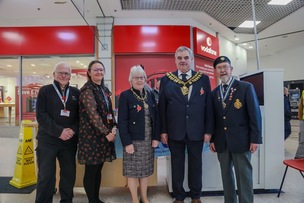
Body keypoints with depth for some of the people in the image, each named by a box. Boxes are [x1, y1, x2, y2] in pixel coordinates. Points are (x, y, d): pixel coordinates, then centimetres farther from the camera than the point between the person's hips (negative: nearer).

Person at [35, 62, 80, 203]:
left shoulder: (75, 92, 9)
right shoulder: (45, 91, 1)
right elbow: (41, 115, -7)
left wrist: (73, 130, -12)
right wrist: (59, 131, -15)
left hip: (70, 141, 3)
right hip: (47, 140, -2)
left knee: (69, 173, 10)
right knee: (46, 175, 4)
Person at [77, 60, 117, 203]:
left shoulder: (105, 90, 13)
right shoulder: (87, 89, -11)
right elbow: (93, 114, -19)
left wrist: (113, 128, -2)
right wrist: (106, 132, -19)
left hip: (104, 134, 7)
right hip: (91, 135, -7)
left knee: (98, 169, 15)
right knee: (91, 170, 3)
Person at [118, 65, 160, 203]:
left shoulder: (150, 95, 7)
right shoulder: (125, 96, -7)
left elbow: (156, 117, 7)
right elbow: (122, 122, -11)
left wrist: (156, 137, 1)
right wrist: (127, 142, -16)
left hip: (148, 140, 5)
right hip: (133, 140, -4)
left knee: (145, 170, 15)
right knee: (133, 171, 7)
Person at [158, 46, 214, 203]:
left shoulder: (203, 79, 3)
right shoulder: (166, 80, 1)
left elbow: (208, 106, 2)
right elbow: (161, 107, 0)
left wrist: (208, 130, -1)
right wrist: (163, 131, -4)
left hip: (196, 131, 1)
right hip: (174, 131, 0)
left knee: (196, 165, 14)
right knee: (177, 165, 12)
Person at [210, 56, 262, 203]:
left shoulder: (246, 87, -3)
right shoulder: (214, 93, 9)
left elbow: (255, 114, -5)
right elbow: (213, 117, 9)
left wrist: (255, 139, -9)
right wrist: (212, 139, 6)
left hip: (241, 140, -4)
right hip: (221, 142, 4)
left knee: (244, 175, 6)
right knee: (226, 175, 13)